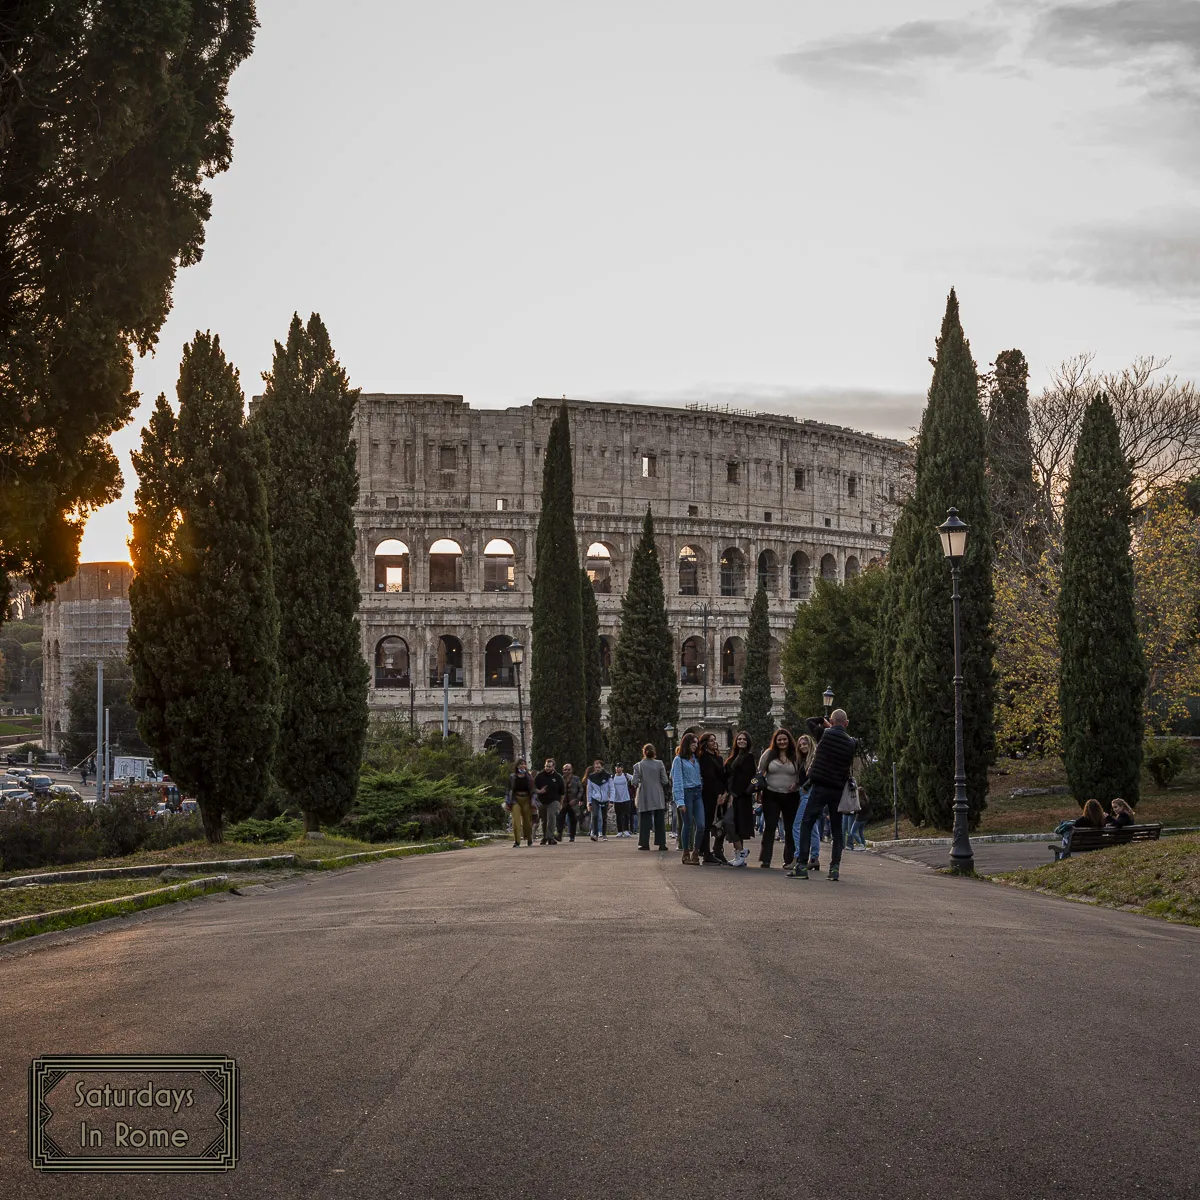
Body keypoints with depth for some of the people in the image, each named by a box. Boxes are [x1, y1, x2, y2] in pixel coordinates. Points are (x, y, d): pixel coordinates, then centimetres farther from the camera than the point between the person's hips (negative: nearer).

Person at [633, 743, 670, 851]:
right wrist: (668, 783, 18)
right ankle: (661, 843, 4)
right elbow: (665, 781, -4)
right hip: (658, 797, 1)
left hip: (645, 797, -1)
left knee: (645, 819, 6)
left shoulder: (638, 766, -5)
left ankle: (644, 843, 4)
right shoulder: (659, 764, -3)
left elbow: (635, 782, -7)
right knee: (659, 820, 6)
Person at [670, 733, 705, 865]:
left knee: (701, 825, -4)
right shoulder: (679, 760, -2)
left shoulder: (696, 759, 16)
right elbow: (677, 781, -7)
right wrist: (680, 801, -13)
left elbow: (700, 777, 15)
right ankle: (686, 855, 9)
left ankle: (695, 853, 6)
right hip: (686, 793, -5)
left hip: (698, 793, 5)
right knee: (688, 825, -1)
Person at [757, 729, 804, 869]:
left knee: (790, 828, 6)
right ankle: (765, 859, -6)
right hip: (771, 795, -1)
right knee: (770, 827, -5)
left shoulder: (796, 756, 4)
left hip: (791, 797, 1)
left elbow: (803, 775, 10)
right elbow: (760, 772, 8)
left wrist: (797, 783, -8)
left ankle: (789, 859, 15)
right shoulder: (769, 754, 4)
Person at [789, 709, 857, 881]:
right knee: (837, 830, 11)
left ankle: (801, 865, -10)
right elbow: (851, 765, 12)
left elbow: (808, 721, 13)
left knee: (806, 825, -1)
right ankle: (835, 867, 5)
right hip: (839, 790, 3)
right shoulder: (851, 743, 4)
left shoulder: (824, 734, -3)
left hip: (820, 788, -3)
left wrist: (824, 721, 26)